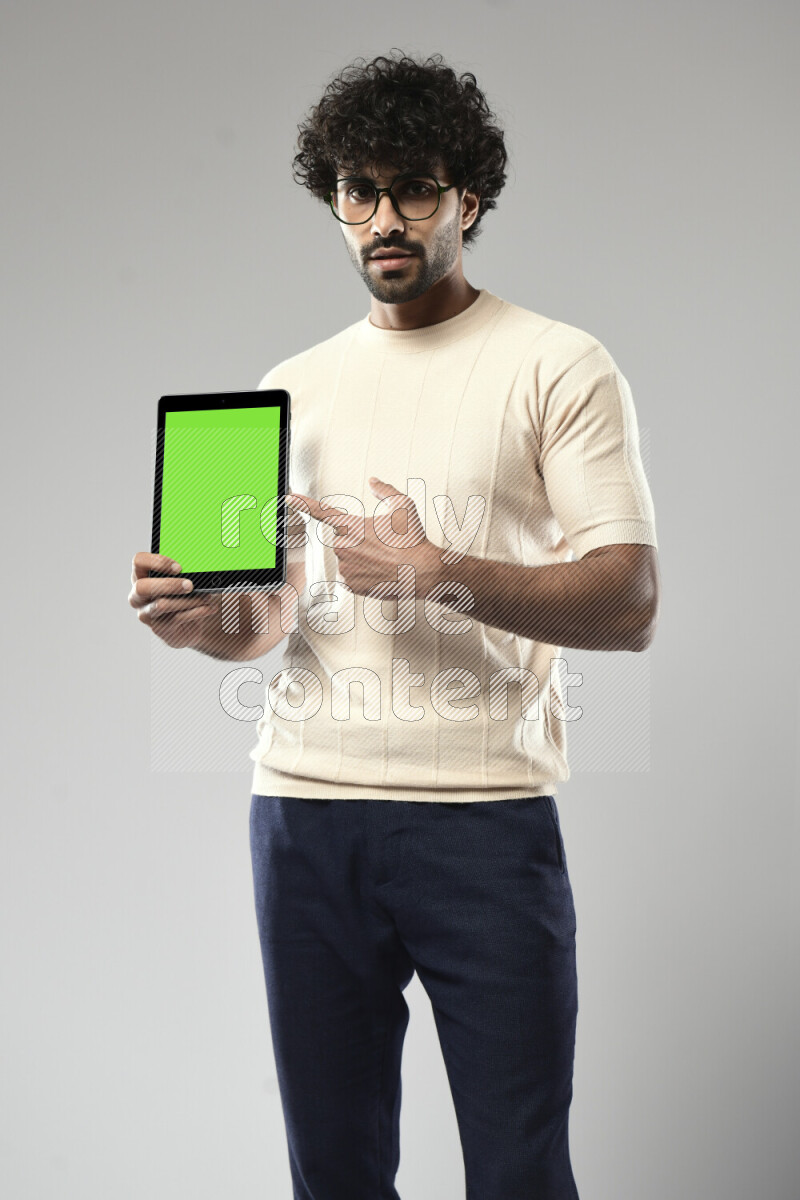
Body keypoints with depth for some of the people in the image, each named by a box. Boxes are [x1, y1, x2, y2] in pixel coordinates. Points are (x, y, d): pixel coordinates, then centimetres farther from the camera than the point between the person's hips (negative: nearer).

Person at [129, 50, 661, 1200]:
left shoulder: (559, 367, 2)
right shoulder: (293, 388, 16)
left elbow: (630, 606, -7)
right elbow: (271, 607, 16)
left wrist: (437, 572, -19)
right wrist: (203, 619, -7)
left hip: (485, 812, -4)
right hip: (303, 805, 4)